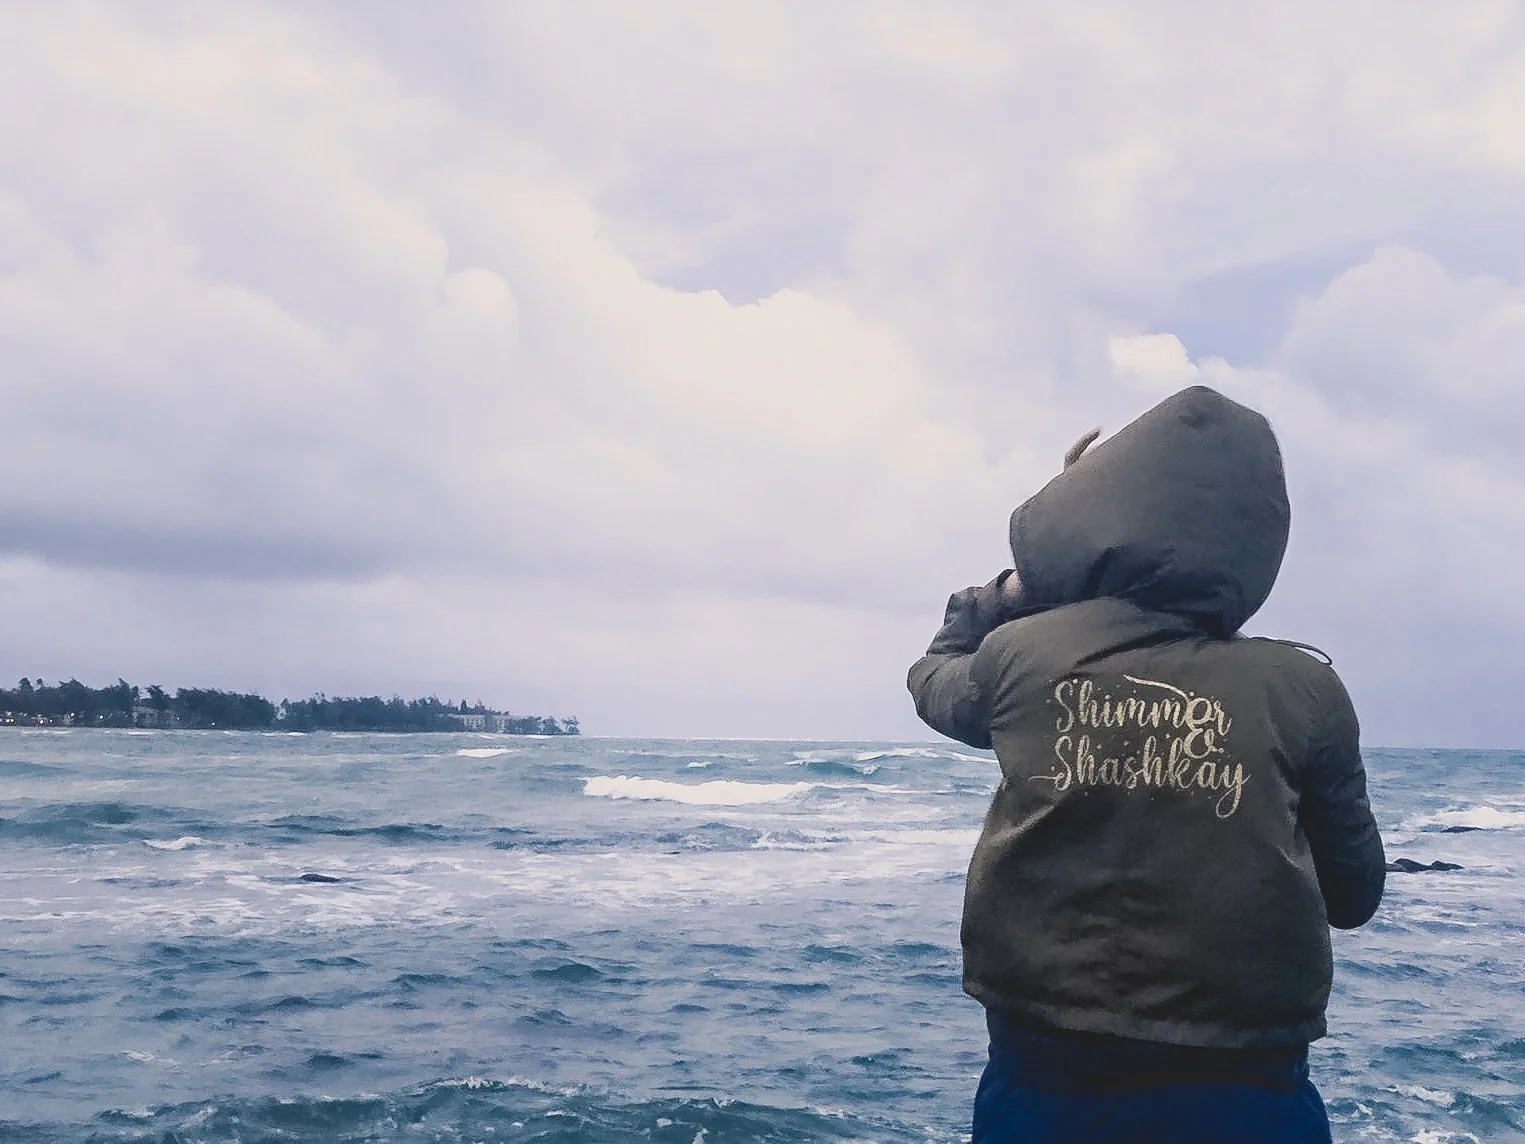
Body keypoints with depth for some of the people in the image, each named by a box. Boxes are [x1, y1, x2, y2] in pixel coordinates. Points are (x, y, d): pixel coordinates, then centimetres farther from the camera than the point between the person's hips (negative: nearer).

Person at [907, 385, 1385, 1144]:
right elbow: (1354, 899, 7)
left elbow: (933, 679, 21)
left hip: (1044, 1082, 1)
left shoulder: (1019, 654, -3)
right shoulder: (1304, 692, -4)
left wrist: (1029, 572, 21)